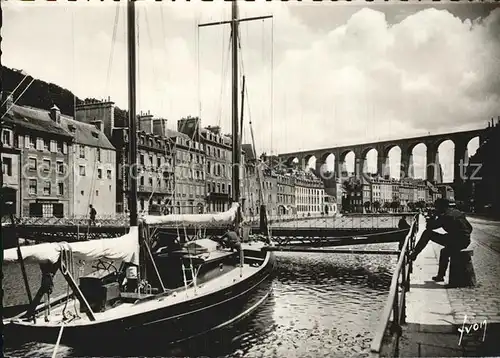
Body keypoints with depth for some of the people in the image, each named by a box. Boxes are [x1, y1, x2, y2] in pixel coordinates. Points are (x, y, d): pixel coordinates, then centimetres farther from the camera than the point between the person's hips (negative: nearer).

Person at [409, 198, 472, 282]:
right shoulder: (458, 212, 16)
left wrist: (433, 216, 6)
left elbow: (429, 227, -6)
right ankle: (440, 276, 41)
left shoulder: (445, 216, -9)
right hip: (466, 242, 9)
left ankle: (414, 254, 0)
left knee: (427, 233, -4)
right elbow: (470, 227, 23)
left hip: (455, 242, -9)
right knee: (445, 251, 36)